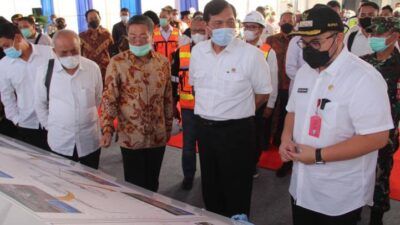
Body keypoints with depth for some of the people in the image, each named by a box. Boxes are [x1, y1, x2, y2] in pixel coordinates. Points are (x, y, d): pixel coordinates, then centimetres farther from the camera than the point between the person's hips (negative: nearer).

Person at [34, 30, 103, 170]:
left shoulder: (93, 68, -8)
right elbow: (40, 104, 4)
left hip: (90, 140, 0)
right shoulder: (45, 71, -9)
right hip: (60, 142, 0)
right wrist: (49, 126, 5)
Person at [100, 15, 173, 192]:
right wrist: (107, 130, -19)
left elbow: (168, 99, 9)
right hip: (131, 137, -3)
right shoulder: (117, 63, -9)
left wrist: (168, 128, 13)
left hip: (157, 136, 3)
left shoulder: (163, 63, 1)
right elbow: (109, 99, -9)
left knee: (152, 184, 17)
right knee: (135, 186, 8)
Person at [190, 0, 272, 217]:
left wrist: (237, 113, 2)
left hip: (237, 131, -5)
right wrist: (208, 110, 12)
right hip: (205, 128, 5)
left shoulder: (251, 54, -14)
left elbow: (263, 93, -4)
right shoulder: (197, 51, 1)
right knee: (210, 187, 20)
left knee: (236, 191, 8)